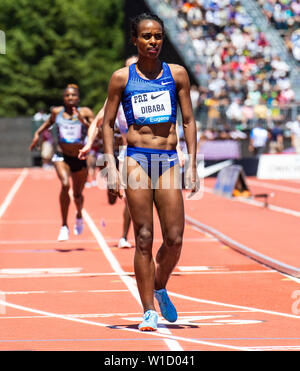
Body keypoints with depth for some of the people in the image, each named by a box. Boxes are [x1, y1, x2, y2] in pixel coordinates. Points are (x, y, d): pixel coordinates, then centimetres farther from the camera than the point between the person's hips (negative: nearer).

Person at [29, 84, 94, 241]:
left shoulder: (85, 112, -5)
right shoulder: (57, 112, 1)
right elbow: (49, 121, 24)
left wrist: (84, 122, -27)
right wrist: (38, 133, 12)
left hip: (80, 159, 0)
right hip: (62, 157, 0)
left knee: (77, 194, 13)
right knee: (65, 184, -27)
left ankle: (79, 215, 51)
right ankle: (64, 226, -19)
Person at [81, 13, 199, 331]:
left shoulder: (177, 74, 8)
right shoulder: (122, 78, 4)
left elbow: (188, 121, 10)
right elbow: (107, 123, 7)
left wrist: (192, 165, 3)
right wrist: (111, 166, -3)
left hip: (168, 160, 2)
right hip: (137, 159, -2)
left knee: (175, 239, -3)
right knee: (144, 238, -4)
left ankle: (159, 288, 26)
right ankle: (149, 311, 3)